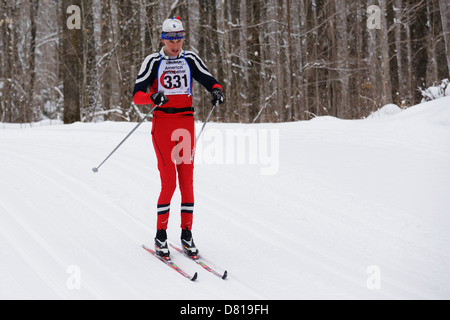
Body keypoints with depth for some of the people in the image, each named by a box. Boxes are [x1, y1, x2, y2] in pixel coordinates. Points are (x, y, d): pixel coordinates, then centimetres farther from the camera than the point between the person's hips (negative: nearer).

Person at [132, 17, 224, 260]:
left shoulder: (190, 60, 9)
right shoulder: (153, 62, -1)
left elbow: (209, 80, 3)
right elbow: (137, 95, -7)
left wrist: (216, 90, -20)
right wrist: (153, 97, -28)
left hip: (186, 124, 3)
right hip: (163, 124, -3)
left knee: (187, 181, 2)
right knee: (169, 182, -10)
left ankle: (187, 235, 10)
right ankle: (160, 237, 1)